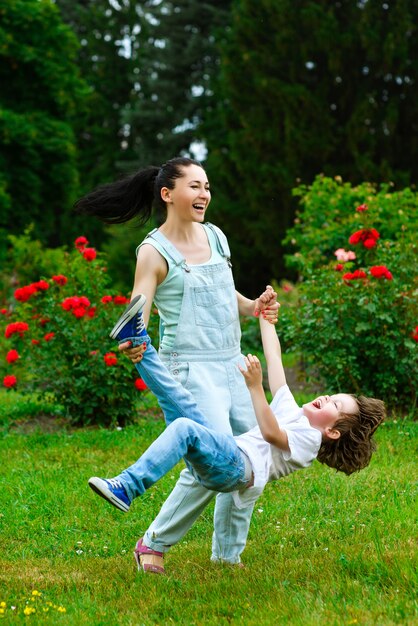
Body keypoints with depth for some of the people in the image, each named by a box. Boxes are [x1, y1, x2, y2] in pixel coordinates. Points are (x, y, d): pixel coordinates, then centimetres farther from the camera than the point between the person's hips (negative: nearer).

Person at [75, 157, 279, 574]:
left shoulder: (215, 236, 11)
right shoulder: (154, 252, -9)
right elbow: (137, 316, -16)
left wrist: (253, 306, 3)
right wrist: (133, 344, -39)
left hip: (233, 362, 7)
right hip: (191, 367, -7)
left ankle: (228, 555, 20)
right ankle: (155, 543, 1)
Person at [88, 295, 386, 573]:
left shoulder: (309, 438, 9)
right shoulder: (292, 410, 33)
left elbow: (271, 433, -12)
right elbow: (273, 357, 35)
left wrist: (256, 387, -20)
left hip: (237, 464, -9)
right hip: (215, 462, 9)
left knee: (185, 428, -35)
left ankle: (127, 488, -47)